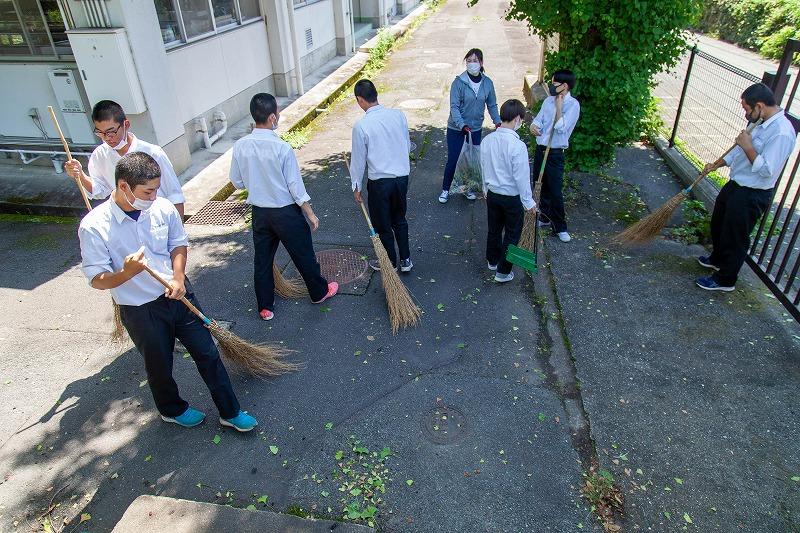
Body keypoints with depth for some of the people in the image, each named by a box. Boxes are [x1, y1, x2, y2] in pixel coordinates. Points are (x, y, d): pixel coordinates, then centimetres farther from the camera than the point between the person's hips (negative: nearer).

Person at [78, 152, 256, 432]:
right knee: (159, 366, 17)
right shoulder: (93, 227, -20)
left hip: (179, 294, 3)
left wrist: (178, 277, -10)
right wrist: (127, 272, -36)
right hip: (140, 310, -3)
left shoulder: (163, 207, -11)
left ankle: (230, 412, 27)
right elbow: (97, 280, -15)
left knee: (208, 353, 9)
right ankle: (173, 409, 47)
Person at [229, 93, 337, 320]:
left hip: (259, 212, 4)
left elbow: (237, 182, 2)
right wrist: (310, 213, -5)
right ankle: (319, 292, 36)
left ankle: (265, 307, 28)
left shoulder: (240, 146, -9)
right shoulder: (282, 148, -23)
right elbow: (296, 186, -17)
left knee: (262, 260, 16)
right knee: (303, 255, 15)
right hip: (286, 212, -4)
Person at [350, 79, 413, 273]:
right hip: (402, 176, 5)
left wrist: (356, 186, 4)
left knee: (382, 225, 14)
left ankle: (390, 264, 30)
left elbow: (358, 159, -9)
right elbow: (408, 146, 8)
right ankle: (405, 260, 32)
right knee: (400, 220, 23)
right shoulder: (398, 115, -4)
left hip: (379, 181, -5)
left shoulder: (361, 126, -17)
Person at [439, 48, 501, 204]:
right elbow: (454, 106, -18)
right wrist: (462, 125, -30)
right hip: (456, 128, -3)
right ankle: (445, 189, 19)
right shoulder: (459, 82, -15)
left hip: (476, 128, 4)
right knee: (452, 160, 2)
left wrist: (498, 121, -6)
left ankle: (467, 188, 32)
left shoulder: (487, 83, -3)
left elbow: (492, 105, 6)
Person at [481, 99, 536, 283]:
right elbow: (521, 177, -20)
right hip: (512, 197, -6)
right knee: (512, 234, 12)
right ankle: (503, 272, 20)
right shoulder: (518, 145, -26)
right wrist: (528, 202, -8)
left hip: (492, 193, 6)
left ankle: (492, 260, 43)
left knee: (494, 229, 24)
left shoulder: (487, 140, -8)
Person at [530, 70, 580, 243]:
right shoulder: (548, 100, 7)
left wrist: (559, 106, -18)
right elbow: (539, 119, 4)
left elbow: (561, 128, -21)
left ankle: (560, 227, 12)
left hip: (555, 153, -6)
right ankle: (544, 217, 35)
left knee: (556, 191, -2)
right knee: (540, 186, 16)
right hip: (541, 148, 6)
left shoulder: (573, 105, -12)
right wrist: (534, 125, -18)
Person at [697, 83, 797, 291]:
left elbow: (766, 170, -29)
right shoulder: (763, 123, 4)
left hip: (751, 196, -10)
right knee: (719, 225, 26)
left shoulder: (782, 133, -26)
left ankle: (725, 280, 21)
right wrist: (717, 164, 17)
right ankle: (718, 259, 50)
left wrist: (748, 147, -24)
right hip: (736, 185, 10)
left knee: (735, 237, 4)